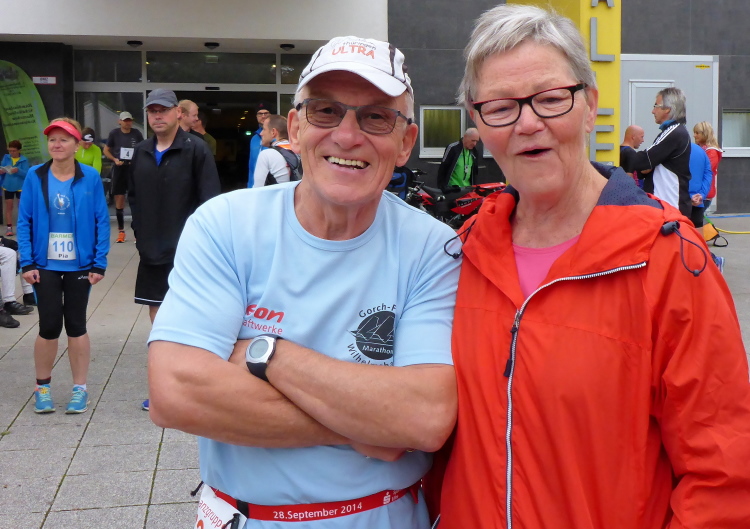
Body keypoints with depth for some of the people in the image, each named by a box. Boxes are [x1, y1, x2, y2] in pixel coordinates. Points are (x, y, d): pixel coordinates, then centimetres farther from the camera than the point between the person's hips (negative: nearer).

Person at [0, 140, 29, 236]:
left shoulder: (24, 160, -7)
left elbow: (26, 174, -13)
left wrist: (18, 170, -31)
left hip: (20, 187, -3)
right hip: (8, 186, 3)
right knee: (9, 206, 5)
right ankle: (9, 228, 8)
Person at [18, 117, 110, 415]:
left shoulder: (90, 177, -6)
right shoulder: (35, 176, -3)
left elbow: (101, 221, -4)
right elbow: (24, 221, -1)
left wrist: (99, 263, -8)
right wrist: (26, 263, -7)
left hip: (79, 265, 0)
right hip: (45, 265, 1)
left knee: (76, 326, 8)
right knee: (49, 326, 2)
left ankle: (80, 389, 20)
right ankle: (42, 387, 23)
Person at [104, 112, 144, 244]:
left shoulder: (136, 133, 2)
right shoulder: (114, 133, 1)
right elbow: (106, 150, 10)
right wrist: (115, 159, -8)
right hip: (119, 169, 1)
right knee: (119, 199, 4)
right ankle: (121, 231, 13)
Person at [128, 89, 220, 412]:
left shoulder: (195, 149, -8)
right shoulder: (141, 152, 9)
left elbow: (211, 201, -11)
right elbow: (133, 196, 20)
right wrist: (141, 232, 10)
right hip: (151, 252, 6)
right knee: (157, 318, 13)